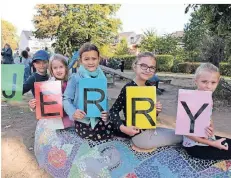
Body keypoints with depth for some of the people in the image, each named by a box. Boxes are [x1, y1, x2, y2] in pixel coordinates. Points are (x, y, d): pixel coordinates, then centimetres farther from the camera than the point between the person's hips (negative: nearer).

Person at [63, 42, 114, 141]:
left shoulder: (102, 78, 1)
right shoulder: (75, 78, -10)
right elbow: (66, 99, -7)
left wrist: (106, 113, -12)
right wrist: (73, 112, -25)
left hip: (100, 119, 4)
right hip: (83, 121, -3)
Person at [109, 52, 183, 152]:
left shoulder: (150, 87, 2)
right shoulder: (128, 88, -20)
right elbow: (113, 111, -17)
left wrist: (156, 111, -8)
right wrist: (123, 128, -29)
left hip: (150, 128, 8)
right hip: (138, 133, -8)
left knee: (179, 133, 22)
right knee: (179, 136, 2)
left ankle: (147, 144, 12)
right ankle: (141, 143, 4)